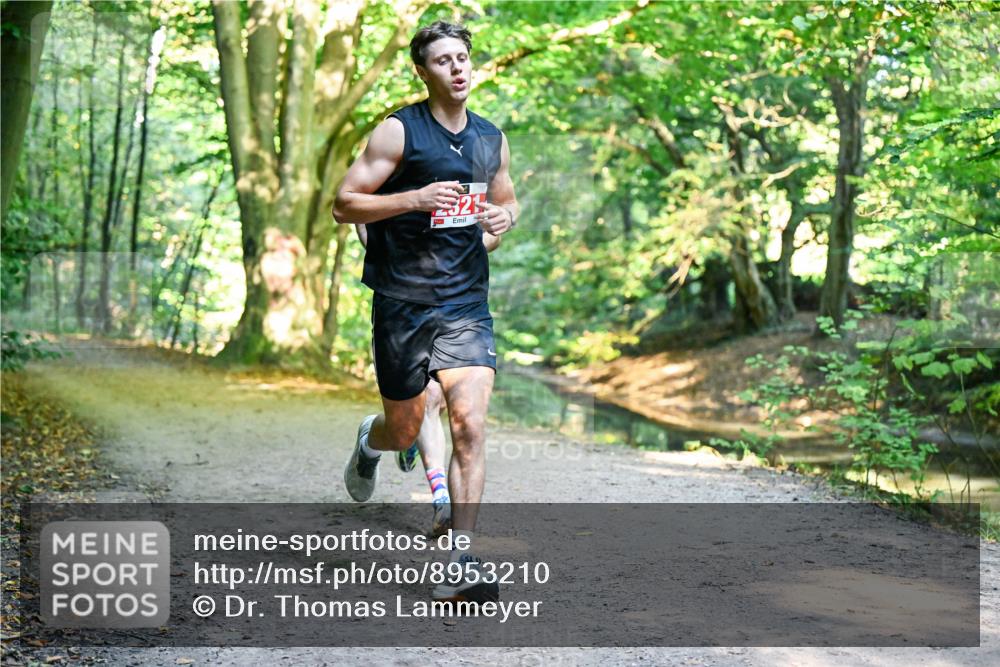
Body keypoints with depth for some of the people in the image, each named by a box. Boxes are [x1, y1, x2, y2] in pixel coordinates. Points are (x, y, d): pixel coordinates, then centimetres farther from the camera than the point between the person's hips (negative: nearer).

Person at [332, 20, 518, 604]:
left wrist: (505, 216, 1)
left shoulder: (492, 138, 9)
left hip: (467, 301, 3)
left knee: (471, 425, -12)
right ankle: (369, 443, 49)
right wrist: (414, 198, -21)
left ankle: (464, 564, -9)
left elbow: (507, 199, 25)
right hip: (402, 300, -3)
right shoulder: (399, 131, -6)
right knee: (405, 429, 9)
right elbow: (344, 205, -7)